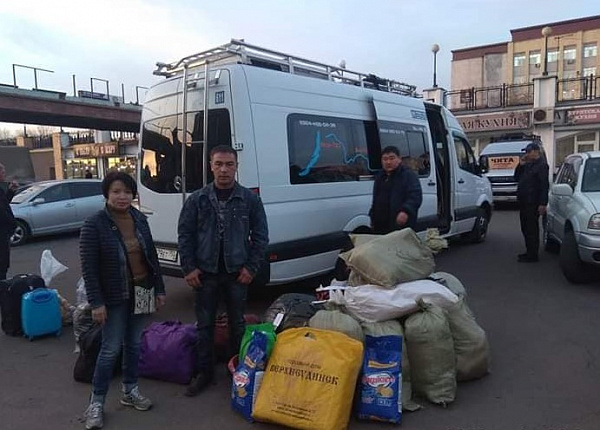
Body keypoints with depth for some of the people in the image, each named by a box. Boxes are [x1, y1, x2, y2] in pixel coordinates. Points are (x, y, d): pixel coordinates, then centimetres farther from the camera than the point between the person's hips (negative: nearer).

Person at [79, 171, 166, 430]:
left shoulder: (139, 219, 3)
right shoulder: (94, 224, -13)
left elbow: (151, 256, 8)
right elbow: (88, 267, -13)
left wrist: (159, 289, 7)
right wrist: (96, 303, -16)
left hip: (141, 293, 5)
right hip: (115, 297, -5)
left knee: (134, 344, 15)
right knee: (111, 348, 1)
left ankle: (130, 391, 32)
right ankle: (96, 401, 18)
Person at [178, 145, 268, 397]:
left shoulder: (250, 199, -2)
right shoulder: (197, 199, 0)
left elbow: (260, 236, 0)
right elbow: (185, 235, 2)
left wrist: (251, 267, -6)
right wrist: (189, 268, -4)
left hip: (237, 273, 0)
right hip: (205, 273, 1)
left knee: (237, 324, 13)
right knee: (204, 325, 10)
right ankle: (204, 372, 25)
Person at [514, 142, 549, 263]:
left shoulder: (542, 165, -10)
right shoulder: (528, 165, 18)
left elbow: (544, 185, -17)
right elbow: (516, 178, 20)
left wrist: (543, 204, -24)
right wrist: (521, 165, 6)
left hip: (533, 203, -9)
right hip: (524, 203, 9)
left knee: (531, 229, -6)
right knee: (525, 228, 15)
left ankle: (532, 255, -1)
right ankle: (529, 252, 25)